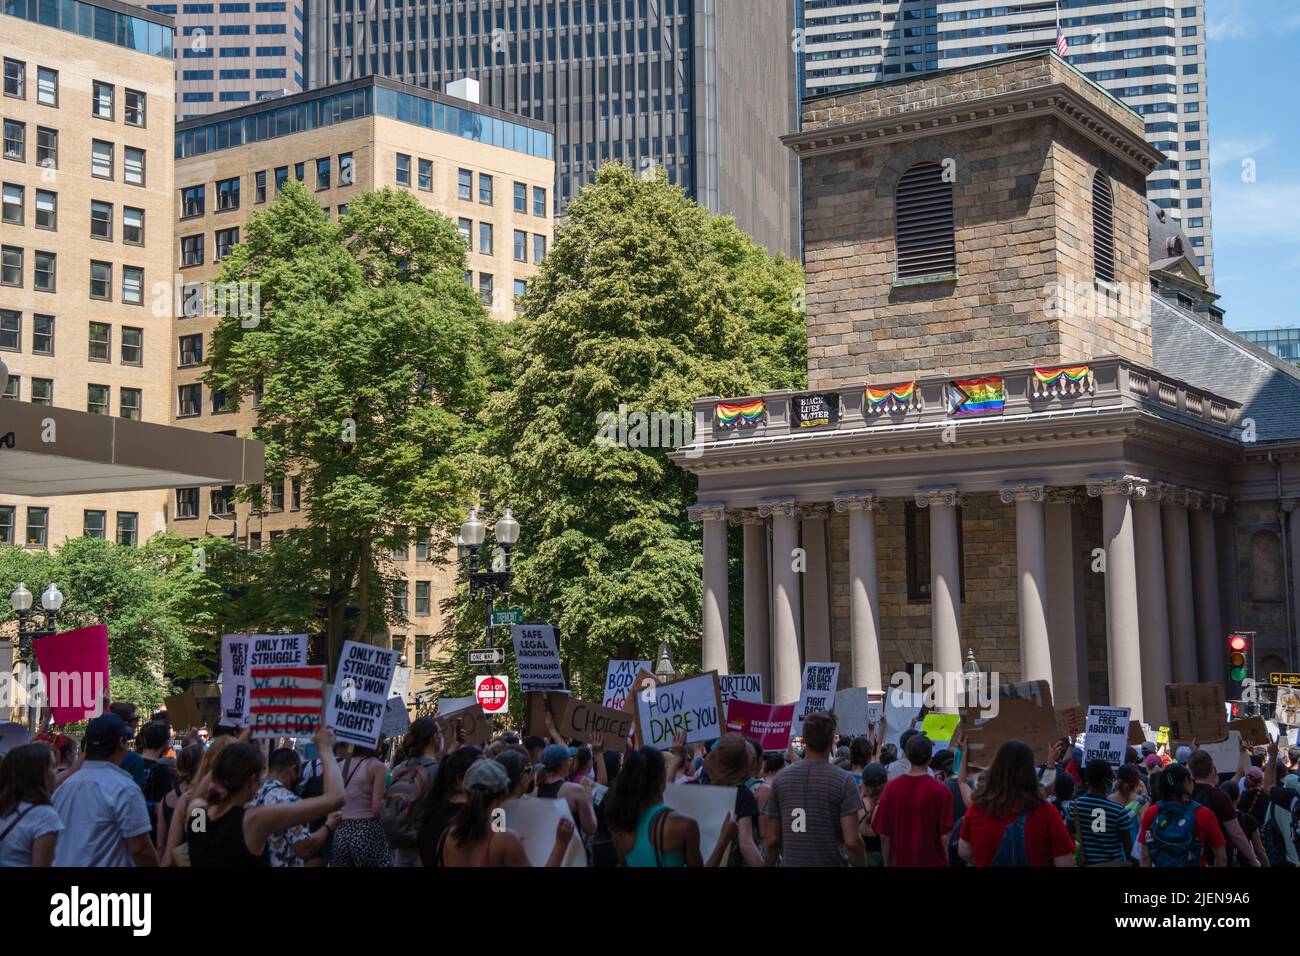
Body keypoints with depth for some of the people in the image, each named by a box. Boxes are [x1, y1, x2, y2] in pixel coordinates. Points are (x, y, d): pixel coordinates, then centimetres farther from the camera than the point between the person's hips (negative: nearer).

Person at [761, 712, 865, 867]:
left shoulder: (781, 778, -1)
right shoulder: (843, 780, -10)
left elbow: (771, 840, 1)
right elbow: (852, 842, -15)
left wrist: (769, 864, 15)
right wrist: (861, 864, -2)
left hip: (792, 862, 3)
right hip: (832, 862, -3)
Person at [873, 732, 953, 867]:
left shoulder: (891, 788, -6)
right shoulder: (940, 791, -13)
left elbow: (884, 835, -2)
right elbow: (944, 837, -11)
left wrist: (887, 863, 10)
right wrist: (946, 861, 4)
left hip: (900, 861, 2)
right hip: (932, 862, -2)